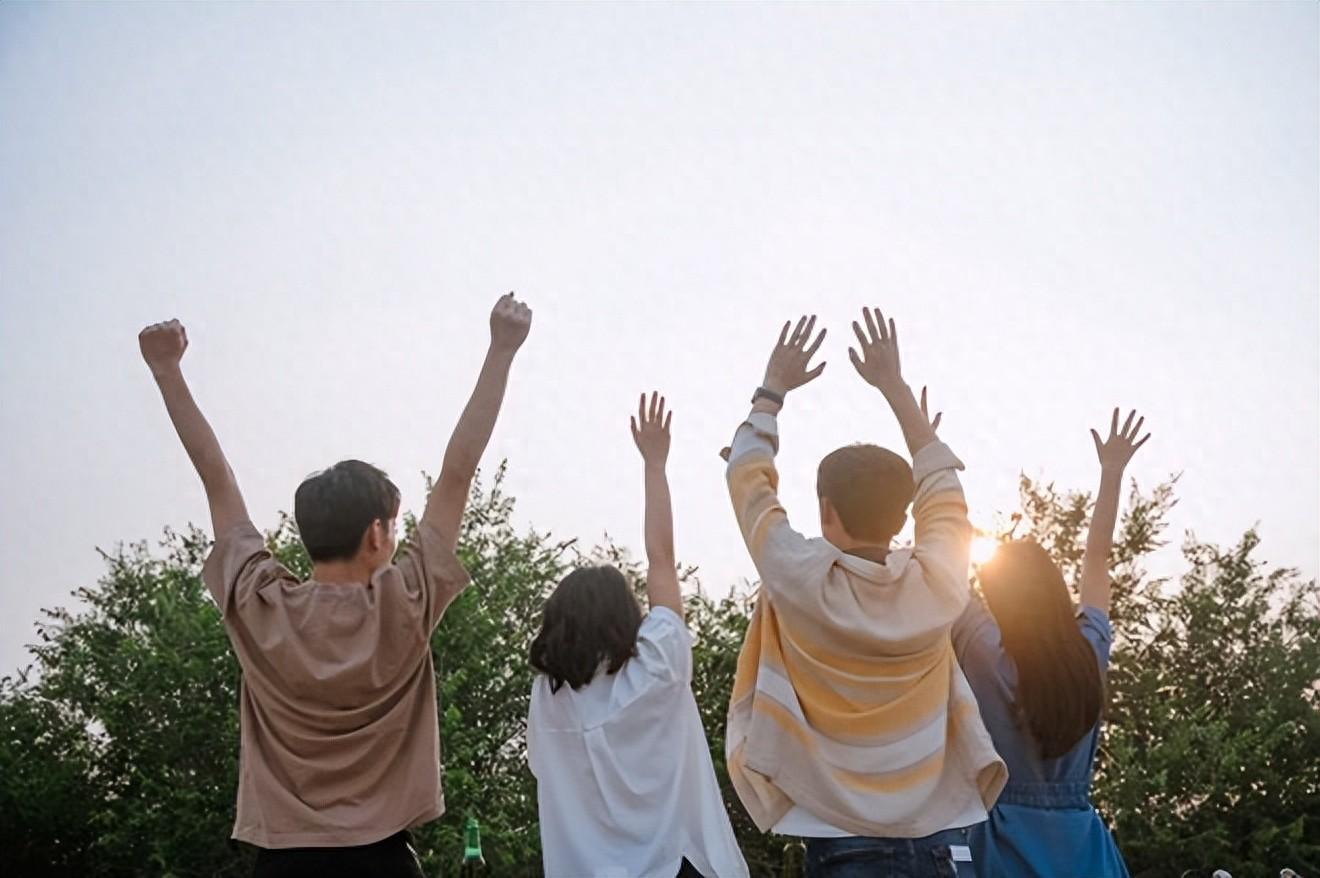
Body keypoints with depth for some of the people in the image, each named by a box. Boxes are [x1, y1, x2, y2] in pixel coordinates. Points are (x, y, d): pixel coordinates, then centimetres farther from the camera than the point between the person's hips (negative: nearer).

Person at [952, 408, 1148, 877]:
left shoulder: (981, 649, -10)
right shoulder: (1089, 649, 0)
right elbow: (1096, 557, 14)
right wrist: (1112, 472, 24)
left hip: (1006, 837, -4)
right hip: (1078, 838, 4)